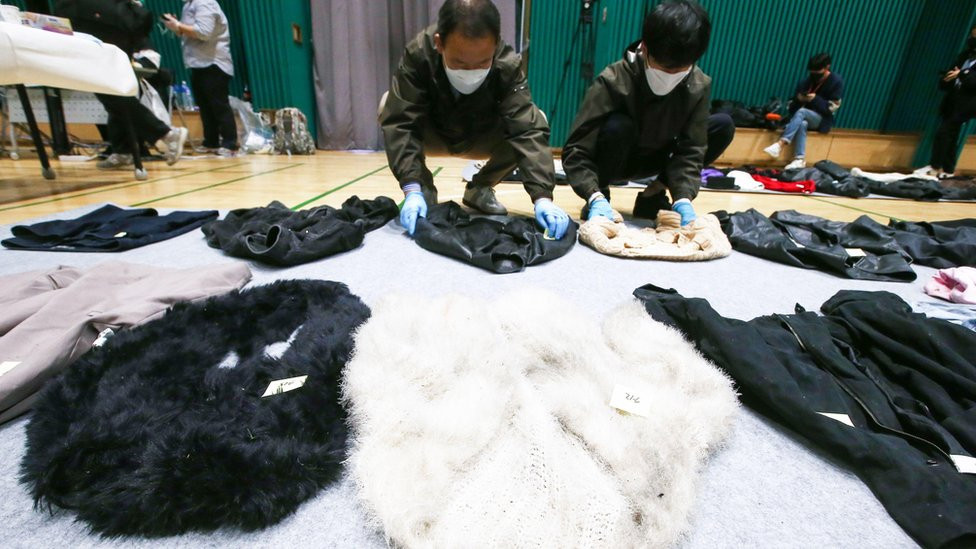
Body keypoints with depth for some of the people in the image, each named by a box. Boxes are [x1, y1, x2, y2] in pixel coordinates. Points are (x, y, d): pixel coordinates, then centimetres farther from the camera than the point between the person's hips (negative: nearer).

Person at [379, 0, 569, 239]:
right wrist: (412, 189, -48)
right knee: (389, 106, -31)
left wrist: (542, 196, -50)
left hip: (480, 139, 1)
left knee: (534, 120, -26)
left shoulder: (508, 66, -30)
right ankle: (425, 190, -8)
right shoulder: (418, 54, -31)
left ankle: (480, 189, -3)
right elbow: (401, 123, -35)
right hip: (432, 136, 0)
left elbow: (527, 130, -38)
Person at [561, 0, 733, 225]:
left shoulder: (698, 87, -16)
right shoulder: (613, 82, -28)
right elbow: (576, 150, -32)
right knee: (617, 126, -36)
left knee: (723, 125, -14)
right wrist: (595, 197, -46)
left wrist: (683, 198, -34)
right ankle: (603, 195, -10)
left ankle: (654, 195, -2)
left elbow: (691, 149, -17)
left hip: (653, 158, 4)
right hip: (614, 161, -4)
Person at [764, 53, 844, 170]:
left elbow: (832, 107, -8)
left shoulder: (836, 81, -4)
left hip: (822, 120, -3)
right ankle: (800, 160, -43)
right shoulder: (806, 81, 3)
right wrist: (798, 99, -16)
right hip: (806, 118, 3)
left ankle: (780, 144, -48)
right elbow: (794, 105, 7)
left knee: (801, 112, -33)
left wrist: (815, 99, -21)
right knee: (802, 123, -35)